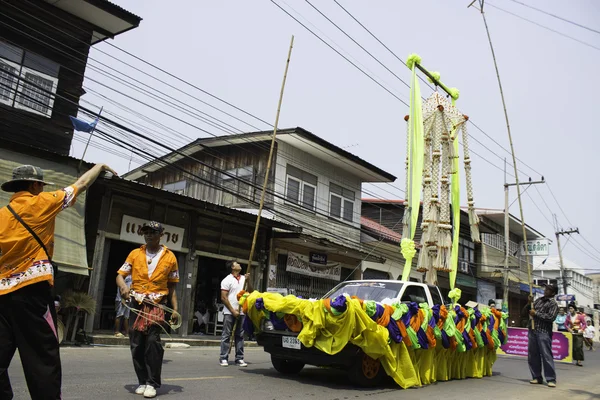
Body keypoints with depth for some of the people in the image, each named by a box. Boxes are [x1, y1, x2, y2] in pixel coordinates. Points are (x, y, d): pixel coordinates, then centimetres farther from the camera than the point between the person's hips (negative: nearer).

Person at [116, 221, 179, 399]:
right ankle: (142, 381, 20)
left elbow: (171, 286, 10)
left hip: (157, 305, -2)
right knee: (137, 344, 5)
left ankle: (152, 382, -2)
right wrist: (123, 286, -20)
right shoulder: (135, 254, 8)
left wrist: (175, 309, 3)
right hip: (136, 304, 2)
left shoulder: (170, 257, 5)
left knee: (153, 341, -14)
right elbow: (120, 275, 3)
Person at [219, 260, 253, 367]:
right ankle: (223, 358, 6)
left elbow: (251, 292, 6)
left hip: (241, 312, 5)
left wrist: (248, 280, -8)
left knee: (240, 336, 7)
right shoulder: (227, 280, -4)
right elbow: (223, 298, -8)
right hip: (229, 312, -4)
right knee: (226, 335, 0)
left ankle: (239, 358, 11)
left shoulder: (244, 278, 10)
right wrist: (233, 311, -11)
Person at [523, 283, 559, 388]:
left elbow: (551, 317, -16)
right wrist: (529, 303, 0)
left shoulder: (553, 304, -2)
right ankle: (537, 377, 18)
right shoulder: (539, 300, 15)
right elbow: (526, 311, 18)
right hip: (532, 330, 6)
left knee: (546, 355, -6)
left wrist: (536, 313, -12)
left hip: (544, 332, -6)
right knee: (532, 355, 9)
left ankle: (551, 379, 2)